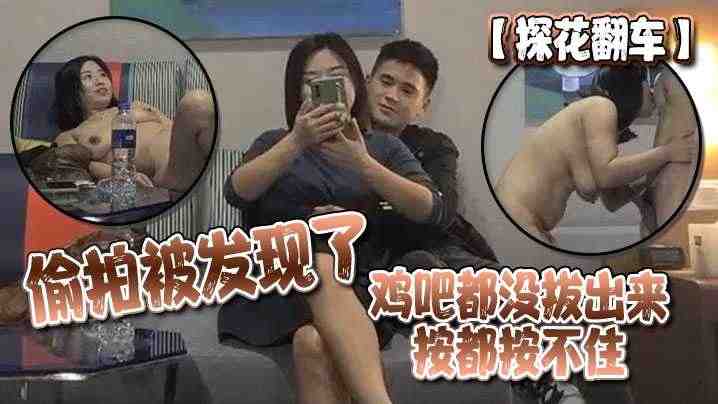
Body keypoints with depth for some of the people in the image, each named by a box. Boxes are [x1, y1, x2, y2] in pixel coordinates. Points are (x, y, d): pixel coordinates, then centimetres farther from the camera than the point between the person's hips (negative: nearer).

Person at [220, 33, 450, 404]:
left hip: (357, 288, 1)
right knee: (323, 265, -36)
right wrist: (297, 141, -18)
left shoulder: (384, 146, 18)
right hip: (283, 280, 0)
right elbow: (236, 194, -4)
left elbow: (432, 212, -1)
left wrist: (362, 163, -14)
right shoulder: (276, 142, 19)